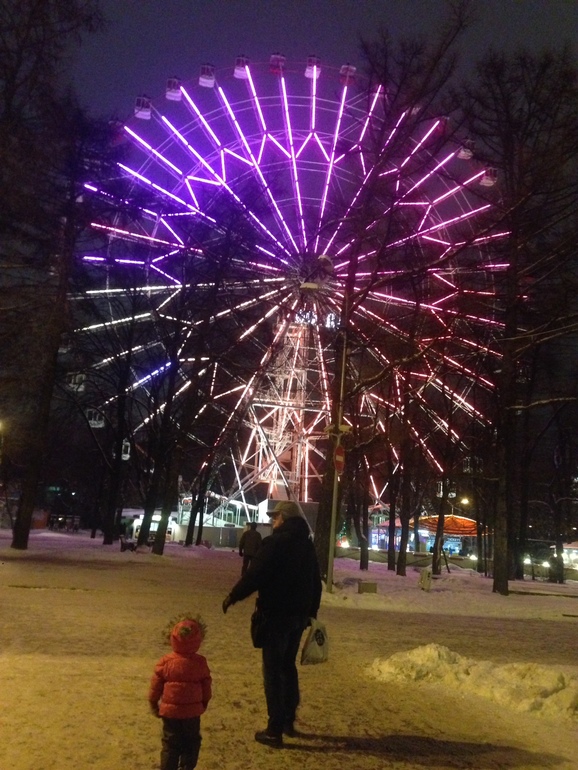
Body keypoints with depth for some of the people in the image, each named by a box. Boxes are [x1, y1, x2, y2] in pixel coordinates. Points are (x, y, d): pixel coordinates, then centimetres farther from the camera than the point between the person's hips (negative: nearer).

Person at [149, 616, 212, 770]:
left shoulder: (165, 662, -11)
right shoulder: (200, 662, -10)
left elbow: (156, 686, -3)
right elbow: (206, 686, 1)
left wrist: (153, 703, 12)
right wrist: (205, 702, 18)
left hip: (170, 711, 0)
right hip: (192, 711, 0)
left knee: (170, 744, 12)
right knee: (191, 743, 18)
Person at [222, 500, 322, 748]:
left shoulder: (275, 543, -14)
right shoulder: (307, 545, 10)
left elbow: (254, 575, -18)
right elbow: (316, 582, 15)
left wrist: (232, 596, -5)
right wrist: (311, 613, 23)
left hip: (277, 615, -8)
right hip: (299, 615, 8)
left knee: (273, 670, -1)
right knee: (288, 666, 20)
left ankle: (275, 730, 2)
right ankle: (288, 721, 27)